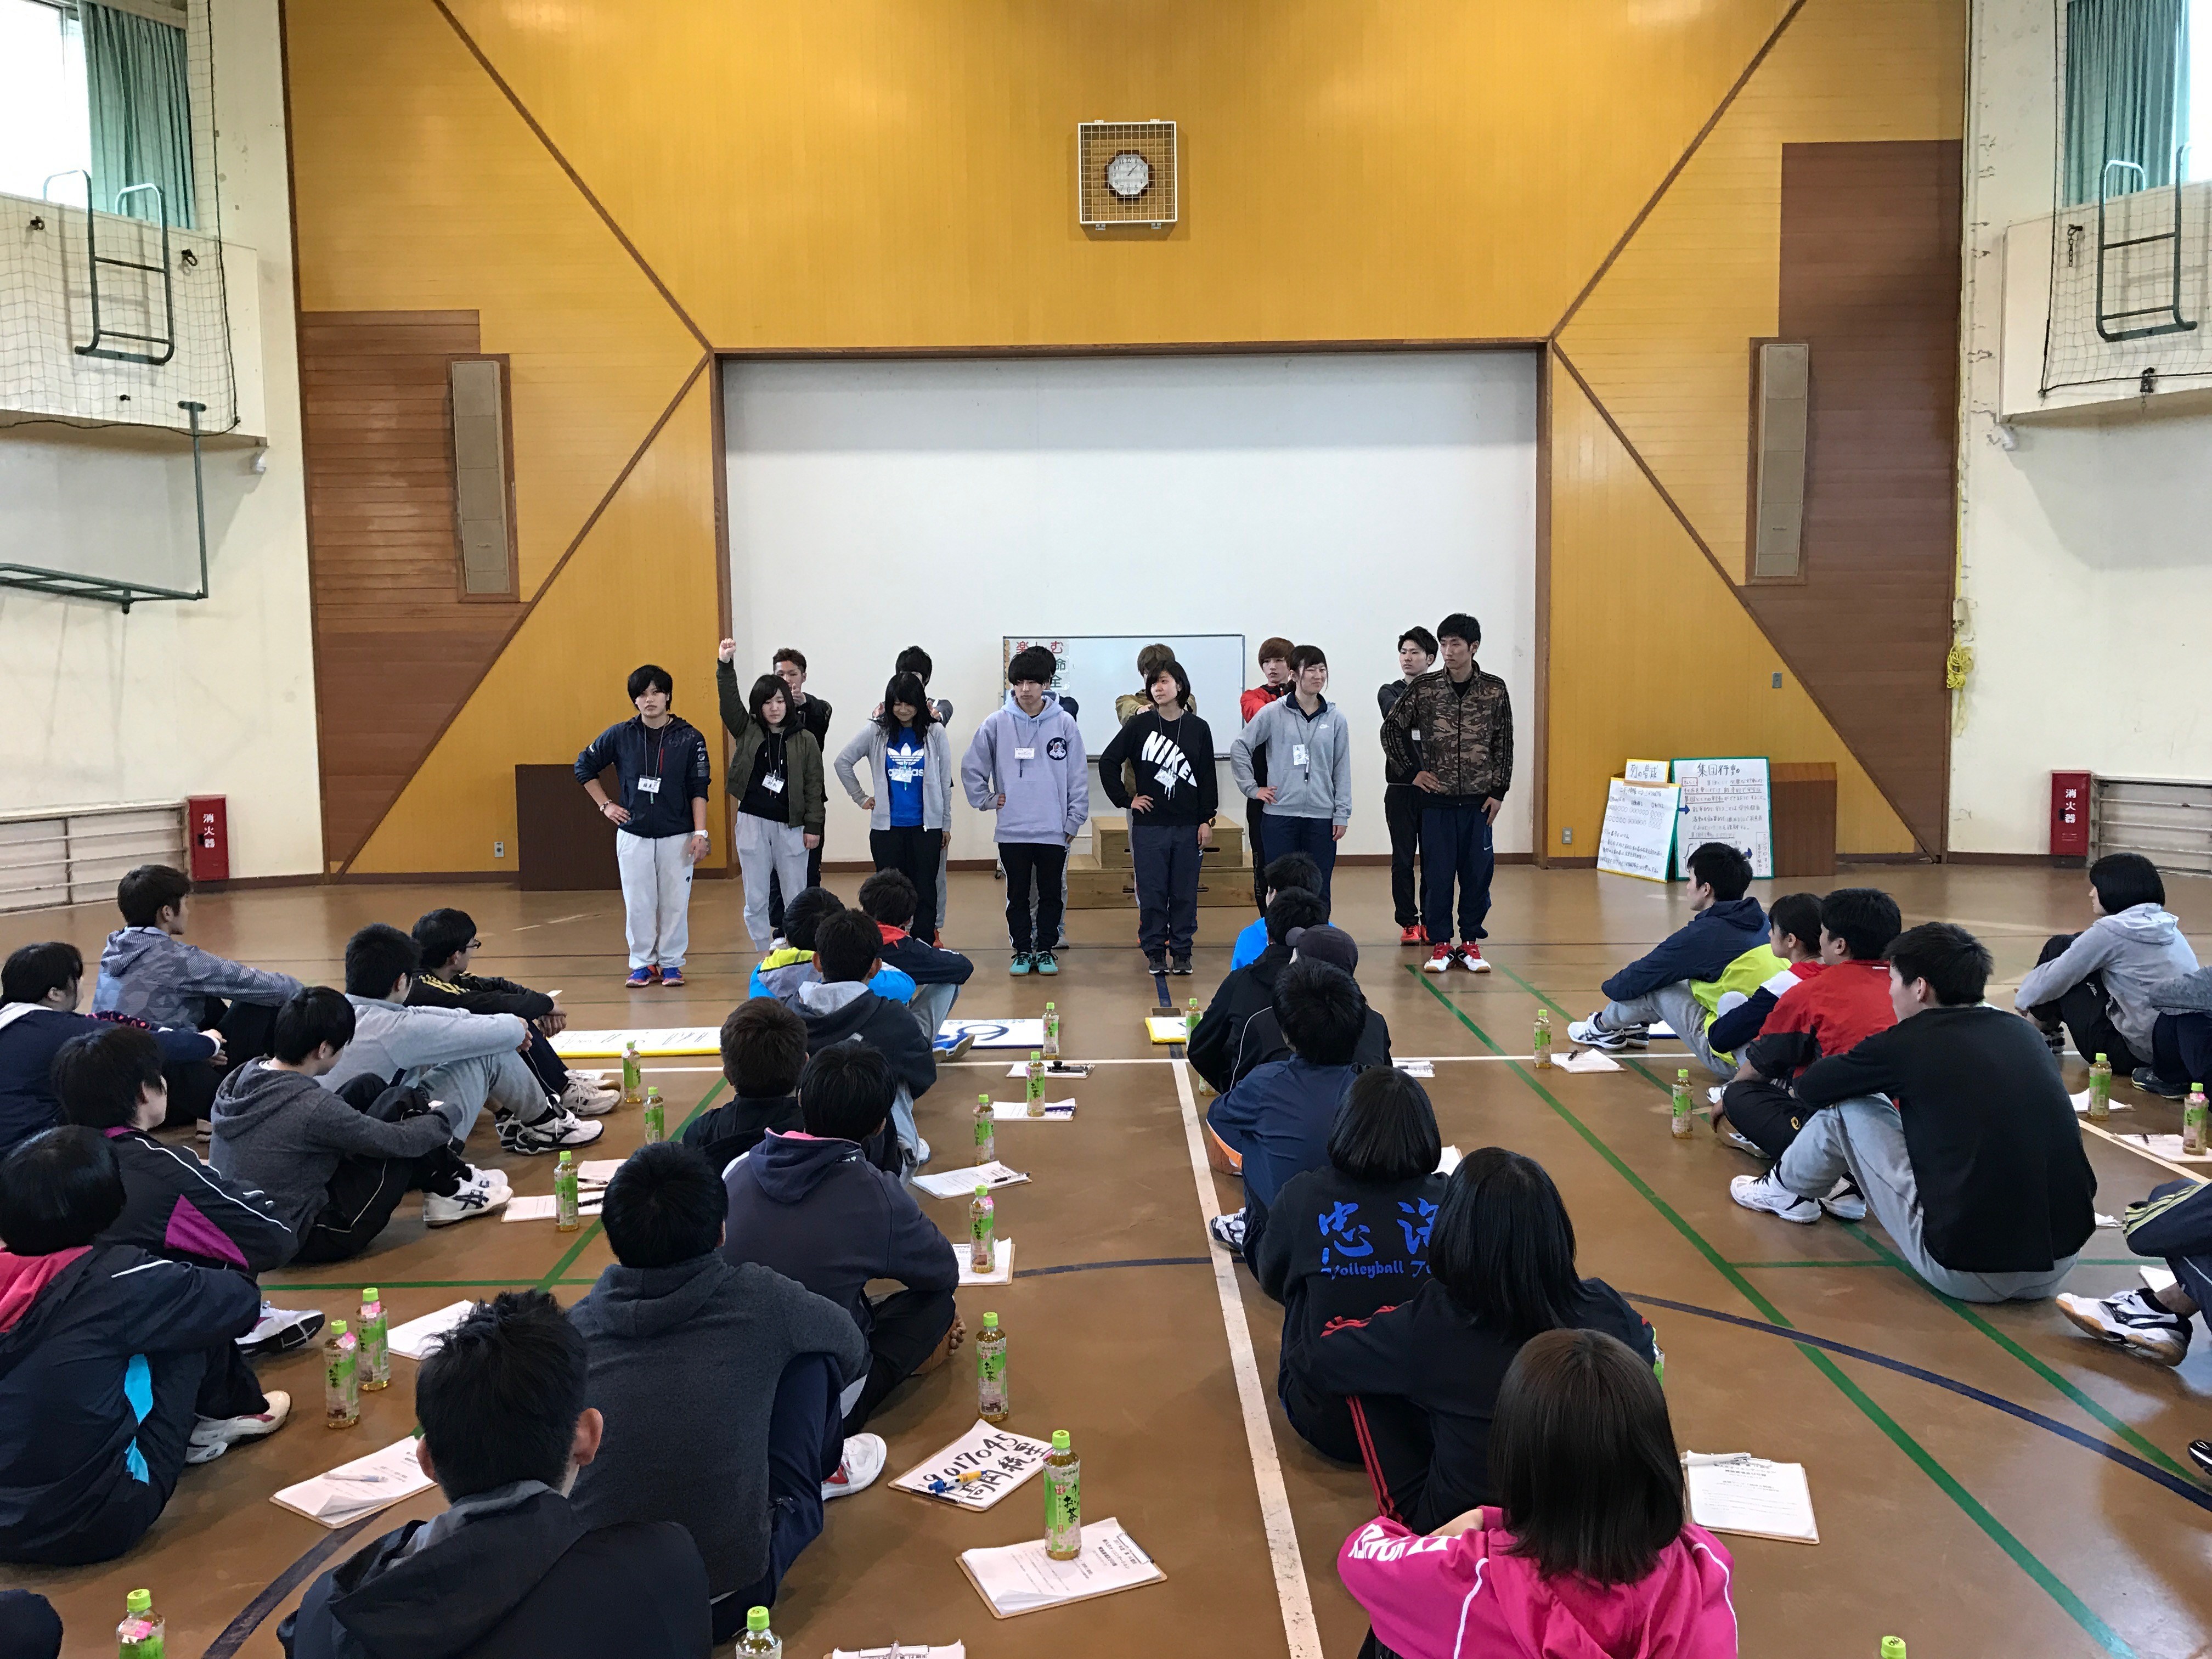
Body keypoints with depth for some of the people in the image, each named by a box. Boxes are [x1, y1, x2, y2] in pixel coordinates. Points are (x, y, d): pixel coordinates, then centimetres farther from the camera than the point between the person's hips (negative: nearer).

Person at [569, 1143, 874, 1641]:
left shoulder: (575, 1325, -4)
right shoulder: (756, 1298, -11)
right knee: (810, 1355, 9)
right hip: (726, 1601, -3)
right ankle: (819, 1475, 35)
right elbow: (852, 1349, 10)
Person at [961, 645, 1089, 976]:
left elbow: (1078, 776, 0)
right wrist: (987, 800, 3)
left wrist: (1074, 821, -1)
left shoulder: (1064, 723, -3)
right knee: (1018, 895, 10)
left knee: (1052, 893, 10)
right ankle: (1022, 950, 22)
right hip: (1012, 830, 0)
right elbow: (972, 768, 8)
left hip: (1054, 829, 0)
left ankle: (1045, 949, 23)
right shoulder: (997, 724, -1)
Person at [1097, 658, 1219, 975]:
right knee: (1151, 892, 2)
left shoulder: (1198, 728, 4)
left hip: (1188, 826, 1)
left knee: (1185, 893, 5)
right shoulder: (1139, 725, 0)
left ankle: (1181, 950, 16)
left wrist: (1207, 820, 2)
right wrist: (1125, 799, 0)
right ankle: (1154, 951, 12)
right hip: (1149, 824, -1)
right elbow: (1108, 761, 3)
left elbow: (1208, 778, 6)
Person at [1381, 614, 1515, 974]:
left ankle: (1471, 941, 17)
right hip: (1437, 799, 0)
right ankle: (1440, 944, 12)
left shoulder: (1494, 690, 0)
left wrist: (1499, 790, 0)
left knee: (1477, 871, 6)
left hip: (1479, 799, 1)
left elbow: (1504, 743, 5)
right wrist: (1412, 771, 1)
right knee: (1437, 873, 2)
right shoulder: (1424, 688, -2)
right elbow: (1391, 728, 6)